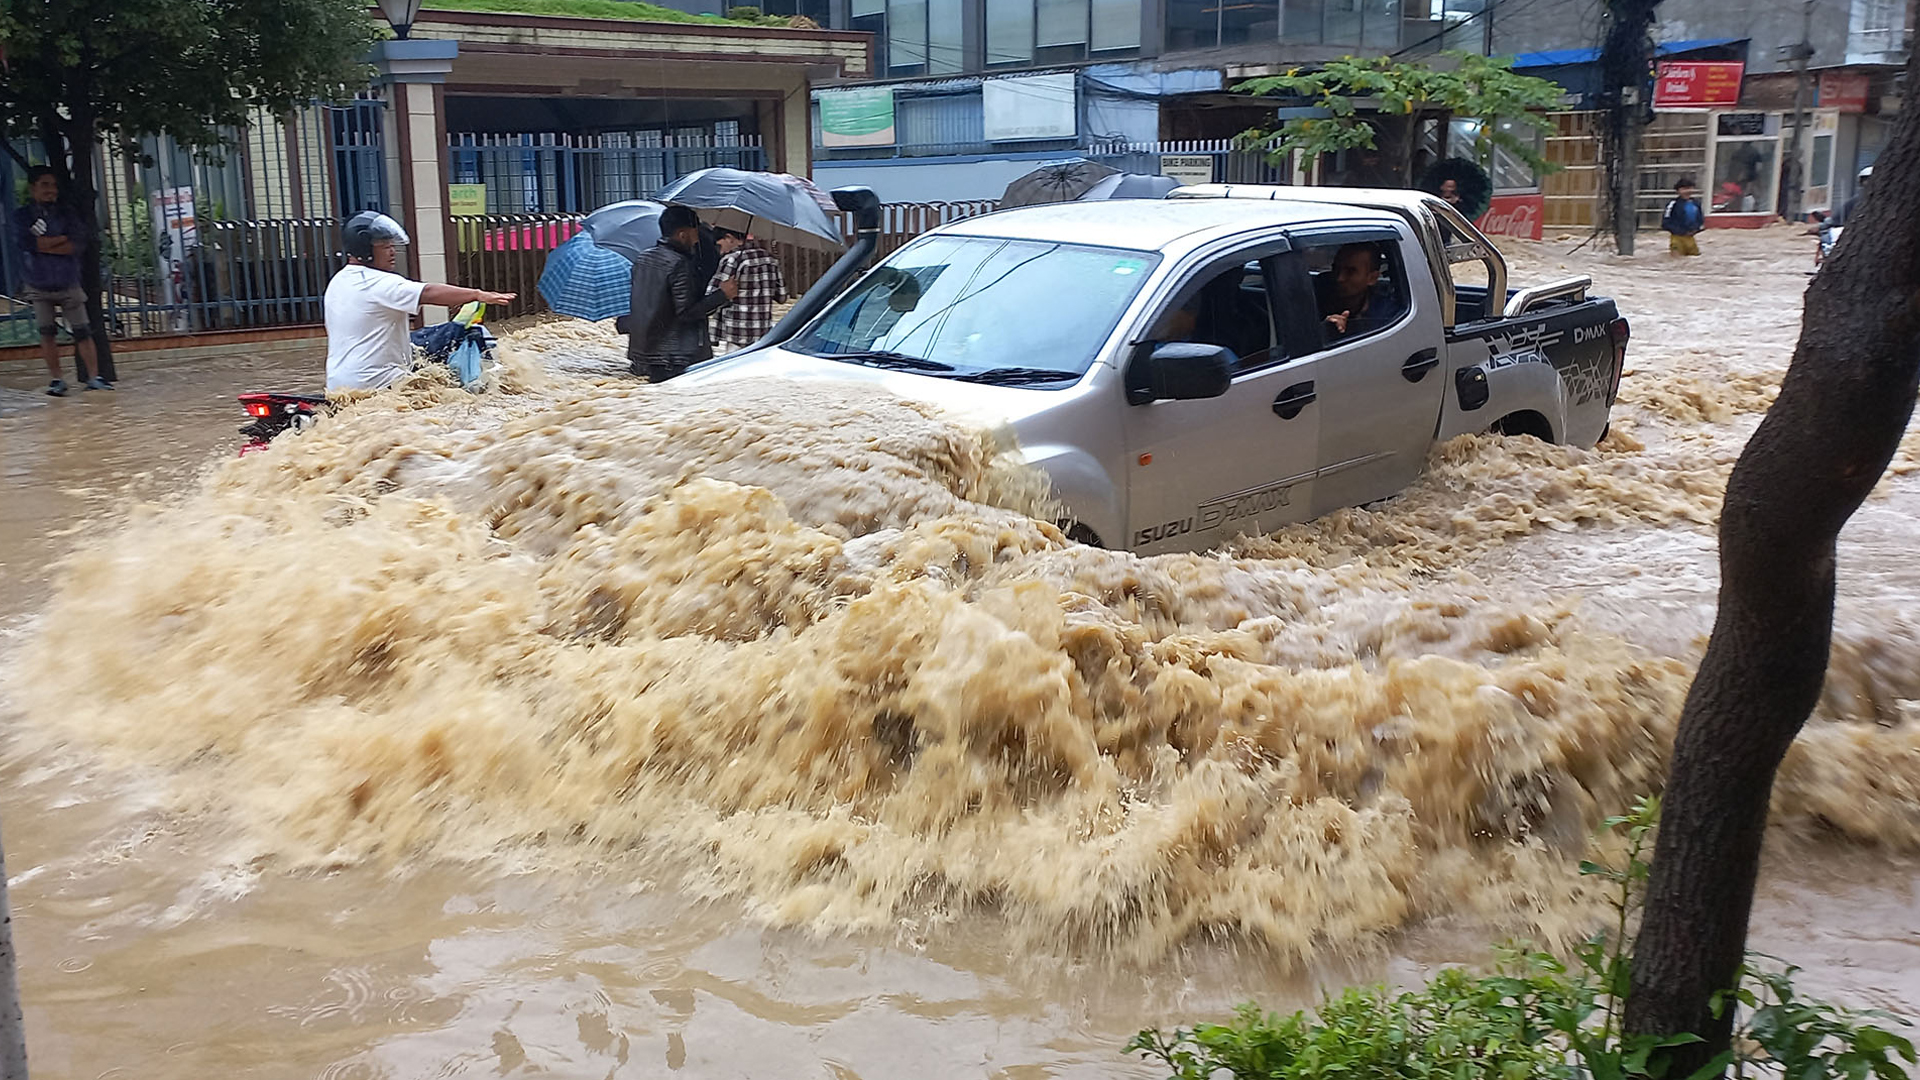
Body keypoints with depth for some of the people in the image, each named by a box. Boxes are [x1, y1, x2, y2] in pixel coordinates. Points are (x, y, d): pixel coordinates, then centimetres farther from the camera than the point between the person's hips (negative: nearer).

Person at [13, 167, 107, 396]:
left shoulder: (67, 215, 3)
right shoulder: (22, 216, 1)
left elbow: (76, 245, -11)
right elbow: (27, 242, -16)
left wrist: (43, 245, -13)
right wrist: (63, 238, -12)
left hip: (69, 284, 0)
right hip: (40, 286, 0)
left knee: (82, 330, -3)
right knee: (47, 332, 1)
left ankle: (93, 377, 1)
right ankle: (55, 379, 10)